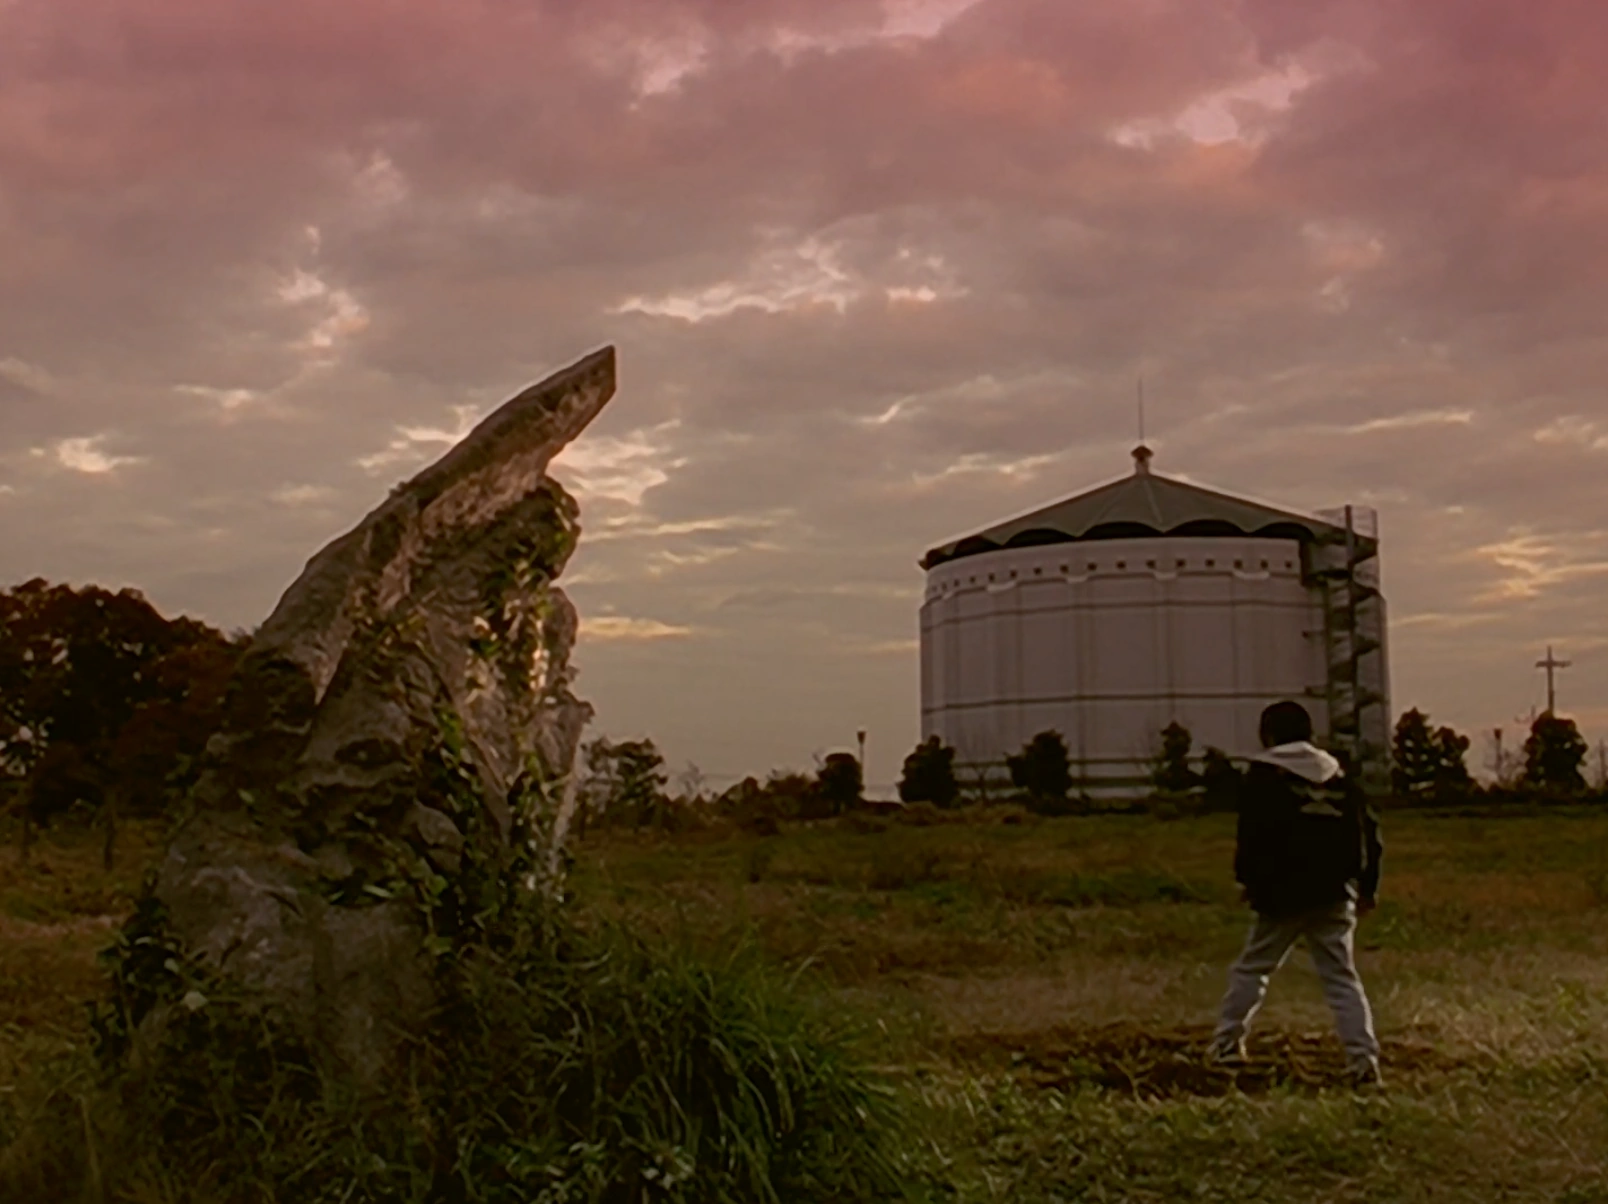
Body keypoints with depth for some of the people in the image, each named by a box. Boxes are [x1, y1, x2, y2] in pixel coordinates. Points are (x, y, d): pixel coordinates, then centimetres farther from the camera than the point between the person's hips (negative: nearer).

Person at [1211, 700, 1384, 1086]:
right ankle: (1364, 1059, -6)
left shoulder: (1264, 777, -2)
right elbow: (1369, 833, 12)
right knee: (1342, 978, 4)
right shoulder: (1339, 779, 13)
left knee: (1251, 969, 11)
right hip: (1334, 897, 4)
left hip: (1284, 895, -4)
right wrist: (1367, 887, 18)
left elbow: (1253, 835, -11)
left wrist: (1247, 878, 0)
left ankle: (1227, 1043, 14)